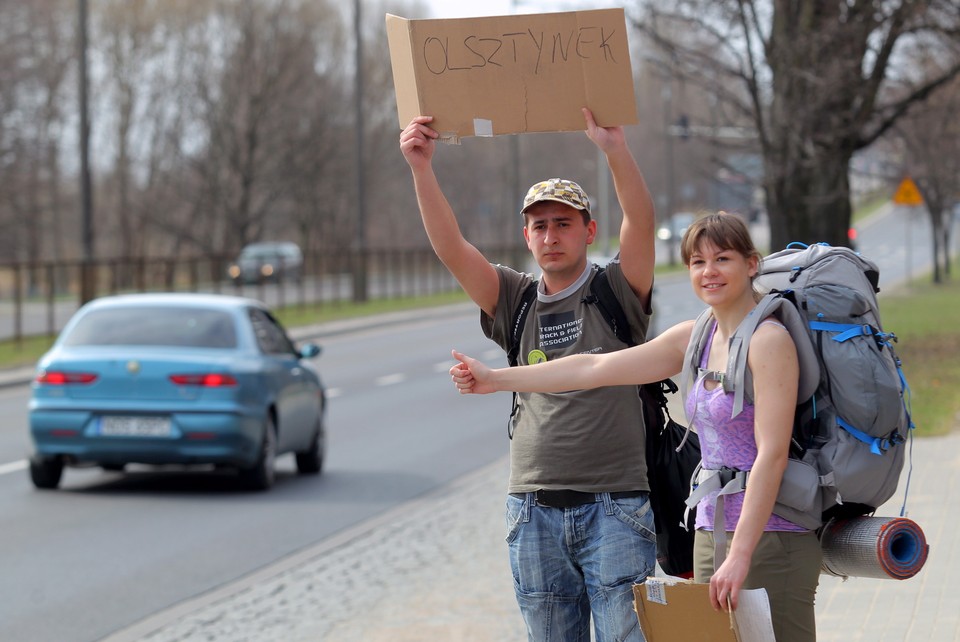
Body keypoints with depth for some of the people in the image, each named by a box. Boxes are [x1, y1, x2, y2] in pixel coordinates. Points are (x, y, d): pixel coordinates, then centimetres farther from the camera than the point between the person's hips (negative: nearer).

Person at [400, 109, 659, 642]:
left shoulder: (617, 292, 4)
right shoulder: (515, 301, 11)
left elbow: (641, 223, -13)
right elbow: (450, 247, -1)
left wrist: (615, 150, -28)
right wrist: (421, 168, -14)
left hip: (616, 507, -3)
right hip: (535, 512, 3)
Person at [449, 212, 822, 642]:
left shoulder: (768, 340, -10)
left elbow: (772, 454, -16)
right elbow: (596, 368, 15)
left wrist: (740, 555, -21)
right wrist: (495, 379, 14)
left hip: (768, 539, -7)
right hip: (711, 533, 7)